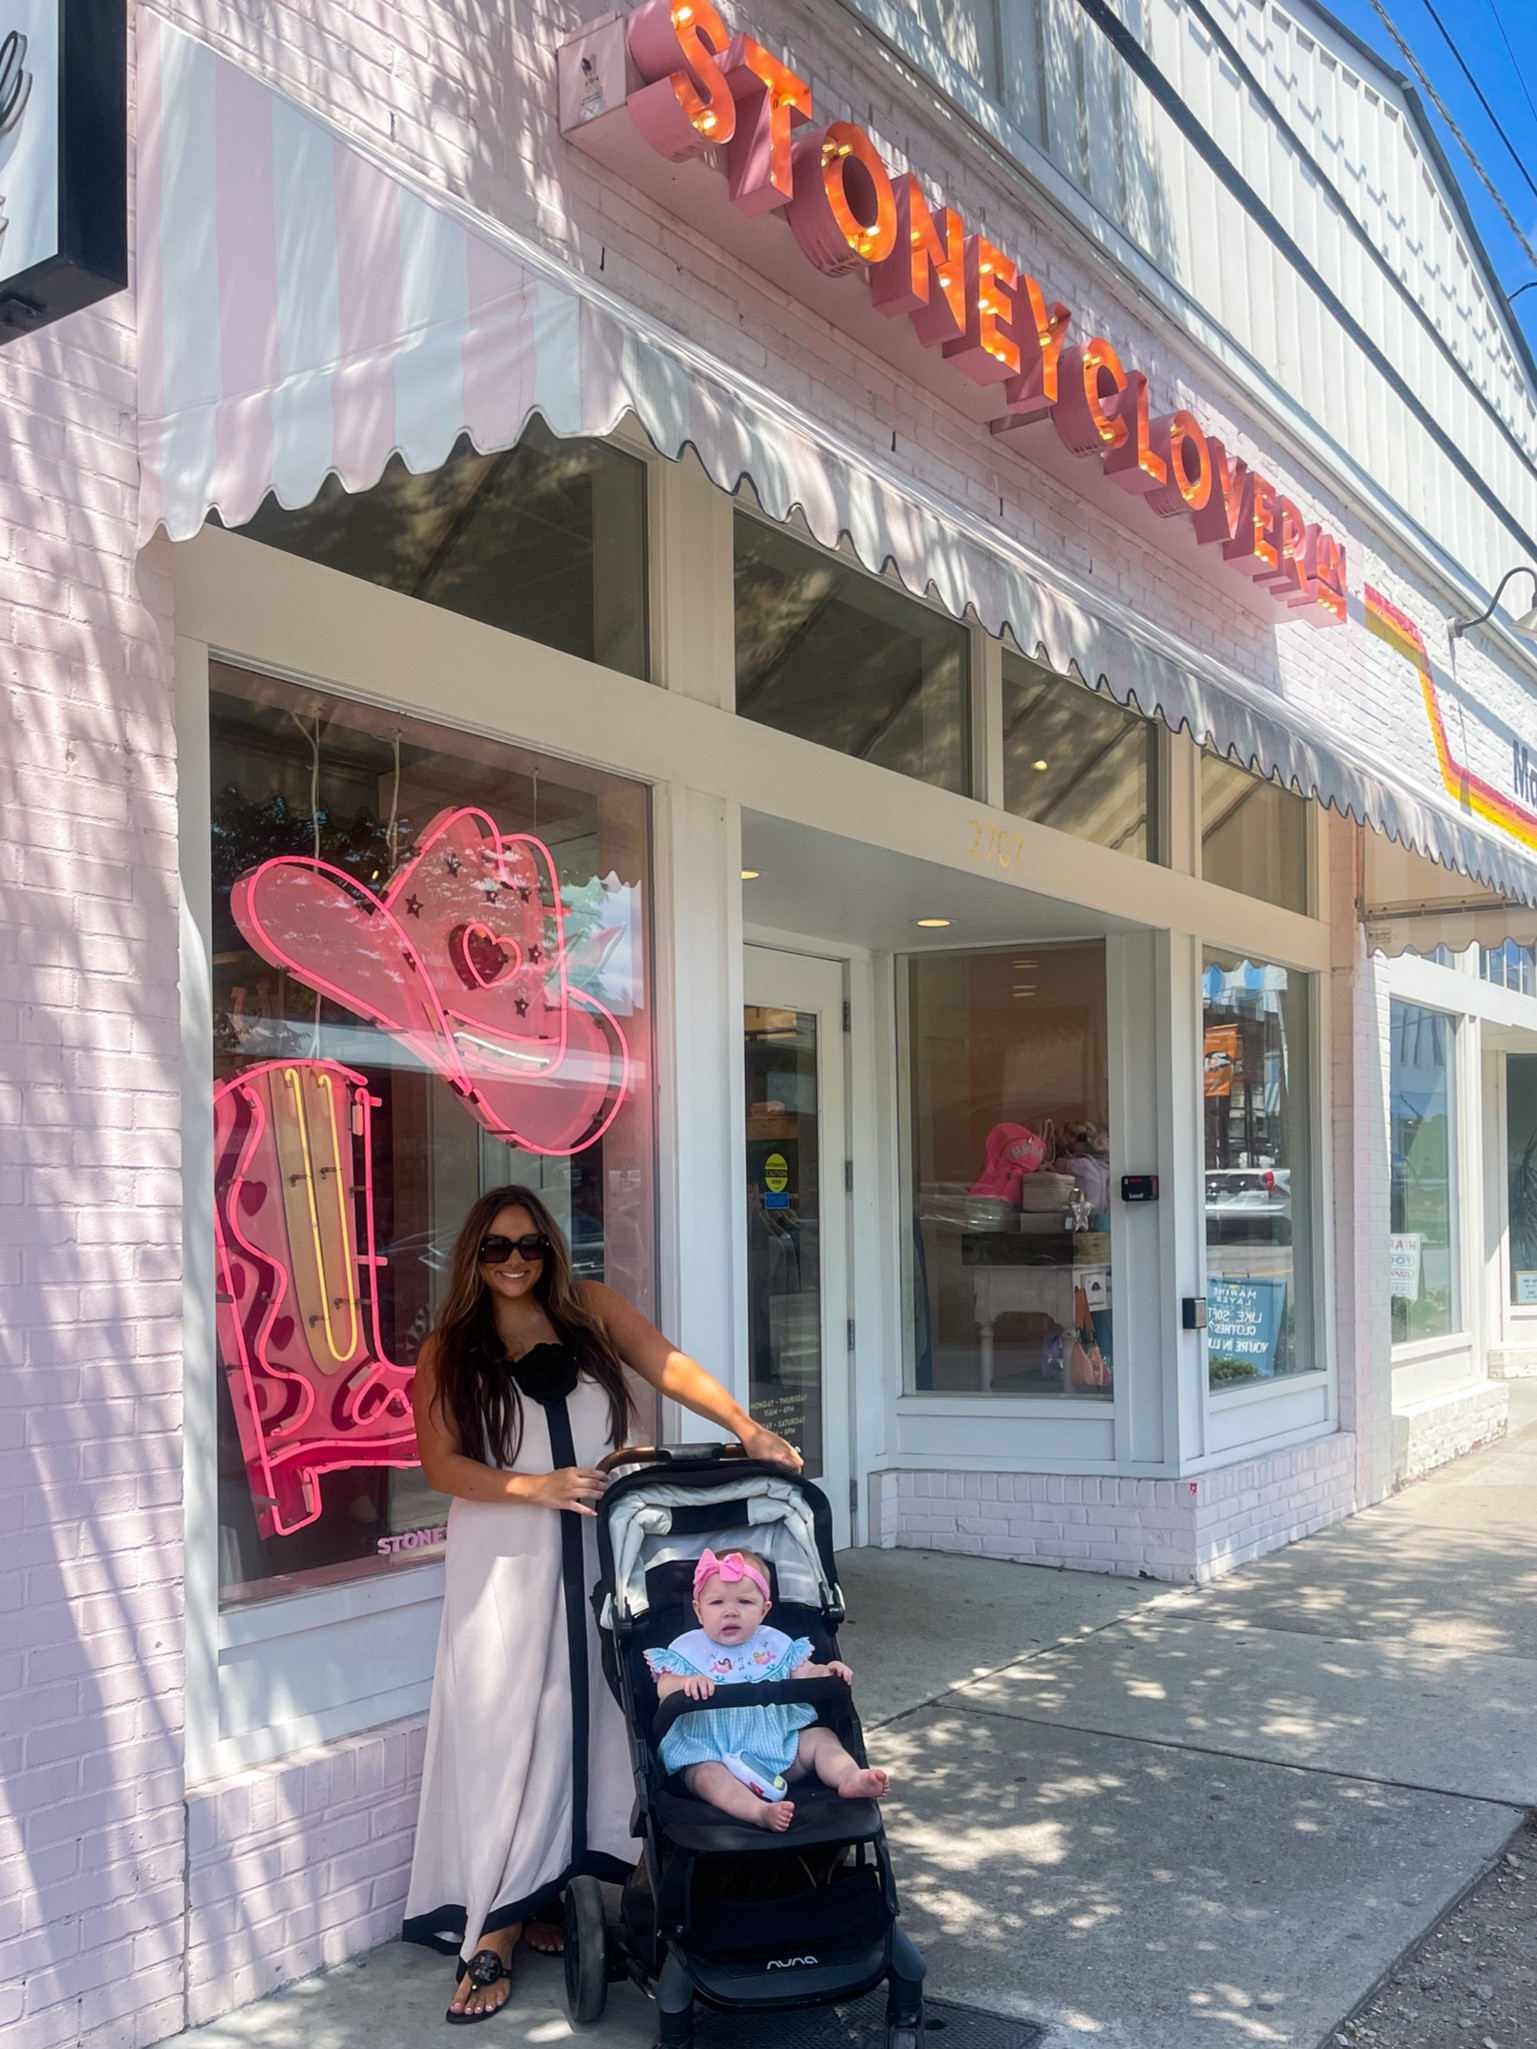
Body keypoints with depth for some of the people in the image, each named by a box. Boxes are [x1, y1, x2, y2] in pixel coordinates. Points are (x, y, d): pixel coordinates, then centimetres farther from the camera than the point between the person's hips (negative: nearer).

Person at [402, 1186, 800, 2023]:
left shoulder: (590, 1309, 4)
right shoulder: (449, 1351, 2)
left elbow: (668, 1366, -7)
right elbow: (441, 1463, -5)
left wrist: (747, 1429, -20)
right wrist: (537, 1489, -19)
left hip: (599, 1555, 2)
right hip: (506, 1562, -1)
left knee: (587, 1721, 5)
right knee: (505, 1730, -1)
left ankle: (547, 1897, 18)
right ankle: (494, 1934, 6)